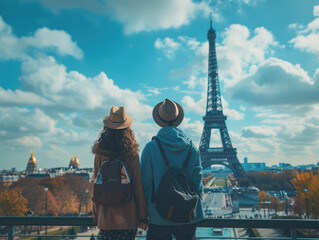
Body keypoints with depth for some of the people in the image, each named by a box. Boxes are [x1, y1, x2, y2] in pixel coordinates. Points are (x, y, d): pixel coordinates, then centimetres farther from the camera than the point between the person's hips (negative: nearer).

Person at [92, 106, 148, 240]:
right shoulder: (132, 154, -10)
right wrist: (143, 216, 1)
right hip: (128, 216, -2)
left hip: (106, 215, 2)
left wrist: (96, 214, 11)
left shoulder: (100, 153, -4)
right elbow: (138, 187, -7)